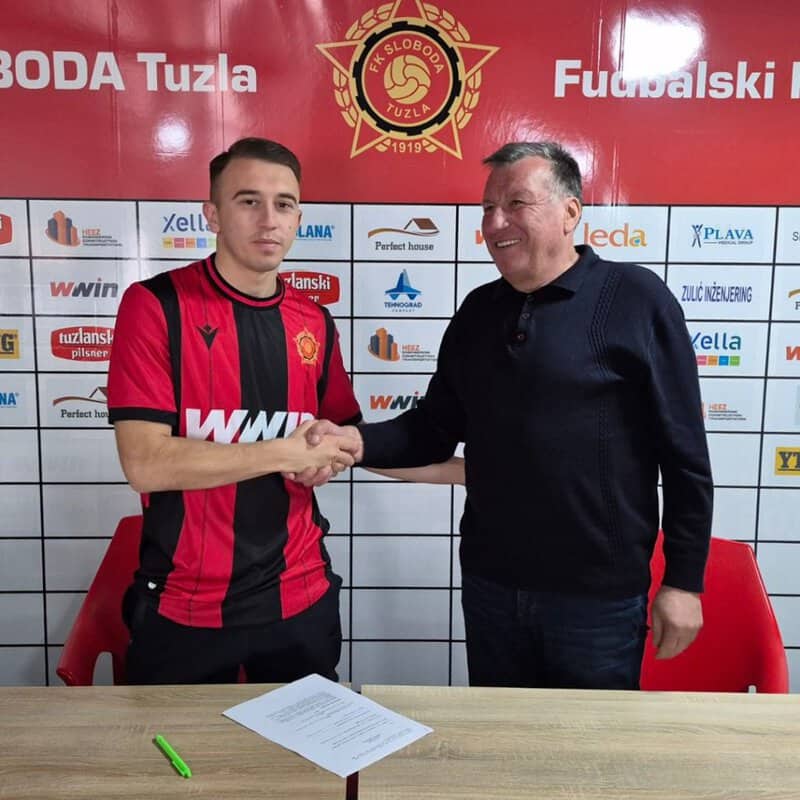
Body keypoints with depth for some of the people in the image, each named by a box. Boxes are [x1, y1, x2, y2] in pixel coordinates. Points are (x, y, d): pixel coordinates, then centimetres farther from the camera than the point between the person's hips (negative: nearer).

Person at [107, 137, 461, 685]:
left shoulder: (315, 323, 3)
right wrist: (284, 453, -18)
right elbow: (145, 464, -20)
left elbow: (347, 434, 15)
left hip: (300, 598, 4)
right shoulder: (156, 305, -11)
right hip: (183, 607, -3)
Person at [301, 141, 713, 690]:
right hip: (489, 586, 5)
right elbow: (434, 428, 9)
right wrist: (360, 441, -10)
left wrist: (684, 581, -8)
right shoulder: (479, 310, 6)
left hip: (599, 596, -4)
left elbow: (684, 455, -9)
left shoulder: (636, 299, -10)